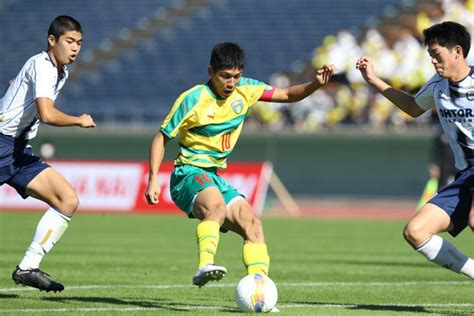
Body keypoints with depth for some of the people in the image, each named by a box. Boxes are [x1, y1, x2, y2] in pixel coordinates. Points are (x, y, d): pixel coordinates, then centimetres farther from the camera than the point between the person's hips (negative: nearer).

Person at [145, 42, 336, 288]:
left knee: (252, 224, -10)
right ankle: (205, 266, -54)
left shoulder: (245, 90, 4)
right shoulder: (193, 99, -12)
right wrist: (153, 179, -15)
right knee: (217, 208, -37)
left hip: (215, 178, 7)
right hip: (189, 173, -7)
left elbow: (287, 95, 13)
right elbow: (161, 137, -5)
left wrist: (316, 84, -6)